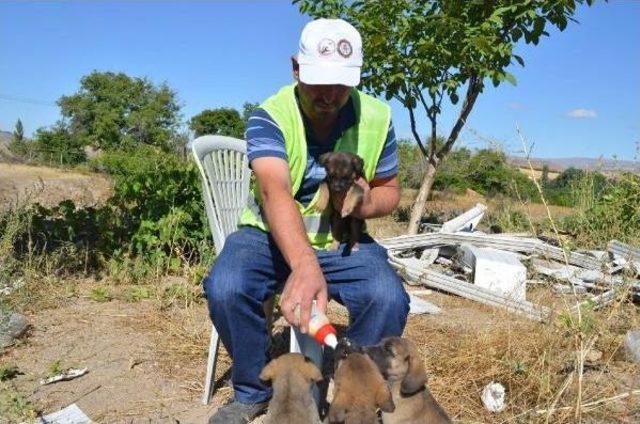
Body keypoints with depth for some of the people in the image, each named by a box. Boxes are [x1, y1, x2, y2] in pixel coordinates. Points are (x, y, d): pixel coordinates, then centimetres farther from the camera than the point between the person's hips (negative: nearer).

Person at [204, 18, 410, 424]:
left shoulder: (377, 117, -6)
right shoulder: (270, 116, -16)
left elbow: (391, 190, 7)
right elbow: (275, 191, -35)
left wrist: (370, 202, -20)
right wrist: (305, 265, -53)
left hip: (343, 241, 2)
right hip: (270, 235, -1)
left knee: (390, 300, -26)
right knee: (225, 288, -30)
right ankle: (253, 391, 1)